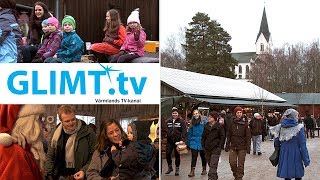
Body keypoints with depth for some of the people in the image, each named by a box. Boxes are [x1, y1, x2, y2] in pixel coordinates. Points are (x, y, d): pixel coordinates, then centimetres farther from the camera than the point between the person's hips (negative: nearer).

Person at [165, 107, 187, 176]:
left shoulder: (181, 121, -1)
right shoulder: (168, 121, 10)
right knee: (167, 154, -1)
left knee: (177, 155, 5)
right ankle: (170, 167, 19)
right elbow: (165, 130, 13)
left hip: (177, 141, -3)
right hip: (169, 141, 3)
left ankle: (177, 169, 18)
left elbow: (184, 131, -7)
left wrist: (182, 139, -18)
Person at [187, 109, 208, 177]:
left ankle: (204, 169, 28)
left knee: (203, 156, 13)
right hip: (194, 141, 2)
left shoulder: (204, 120, -6)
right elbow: (190, 133, 10)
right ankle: (192, 171, -3)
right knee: (194, 156, -4)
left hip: (202, 141, -2)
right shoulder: (192, 122, 7)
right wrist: (189, 143, 11)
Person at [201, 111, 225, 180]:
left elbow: (222, 137, -5)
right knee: (210, 165, 13)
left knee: (213, 165, -13)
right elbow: (203, 137, 16)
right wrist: (203, 146, 8)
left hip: (215, 149, -6)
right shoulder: (206, 126, 9)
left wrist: (219, 147, -11)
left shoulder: (219, 127, -6)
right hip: (207, 149, 6)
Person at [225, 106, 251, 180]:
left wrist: (248, 147, -7)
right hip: (233, 146, 2)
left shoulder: (245, 123, -2)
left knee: (240, 164, 0)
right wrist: (227, 146, 7)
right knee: (232, 163, -1)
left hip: (242, 147, -2)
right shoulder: (232, 123, 5)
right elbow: (228, 135, 10)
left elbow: (248, 136, -2)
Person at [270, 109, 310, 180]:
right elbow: (302, 145, -11)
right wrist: (306, 160, -5)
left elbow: (276, 143, 6)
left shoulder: (280, 127, 0)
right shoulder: (299, 128, -11)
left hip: (284, 156, 4)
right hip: (295, 157, -4)